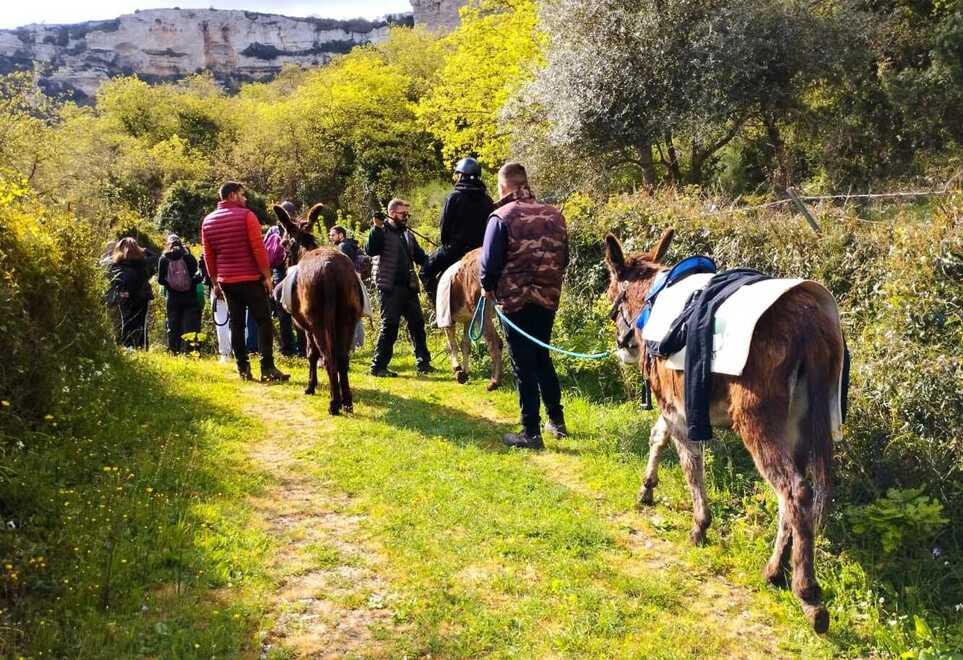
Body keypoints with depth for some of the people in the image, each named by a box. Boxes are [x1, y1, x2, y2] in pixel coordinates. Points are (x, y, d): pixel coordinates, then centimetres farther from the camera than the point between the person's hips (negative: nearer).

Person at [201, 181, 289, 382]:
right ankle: (267, 368, -7)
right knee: (264, 322, -1)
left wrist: (215, 281, 17)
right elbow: (258, 248, -12)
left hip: (226, 281, 6)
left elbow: (208, 255, 11)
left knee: (236, 324, 9)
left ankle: (243, 369, 9)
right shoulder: (246, 216, -8)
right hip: (251, 279, -5)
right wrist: (267, 275, -8)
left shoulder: (208, 221, 9)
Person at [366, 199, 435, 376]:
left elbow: (419, 256, 20)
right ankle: (378, 366, 2)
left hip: (408, 287, 7)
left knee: (417, 323, 8)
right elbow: (371, 250, -18)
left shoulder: (407, 234, 18)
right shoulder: (382, 231, -2)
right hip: (390, 288, -7)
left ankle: (423, 362, 17)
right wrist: (377, 228, -24)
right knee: (389, 326, -5)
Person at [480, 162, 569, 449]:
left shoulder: (501, 217, -11)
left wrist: (488, 287, 7)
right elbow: (563, 258, 11)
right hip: (548, 299, 5)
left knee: (524, 365, 3)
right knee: (542, 359, 21)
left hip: (515, 300, -5)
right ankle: (557, 421, 28)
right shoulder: (554, 215, 4)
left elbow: (490, 262, -11)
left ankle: (531, 433, 7)